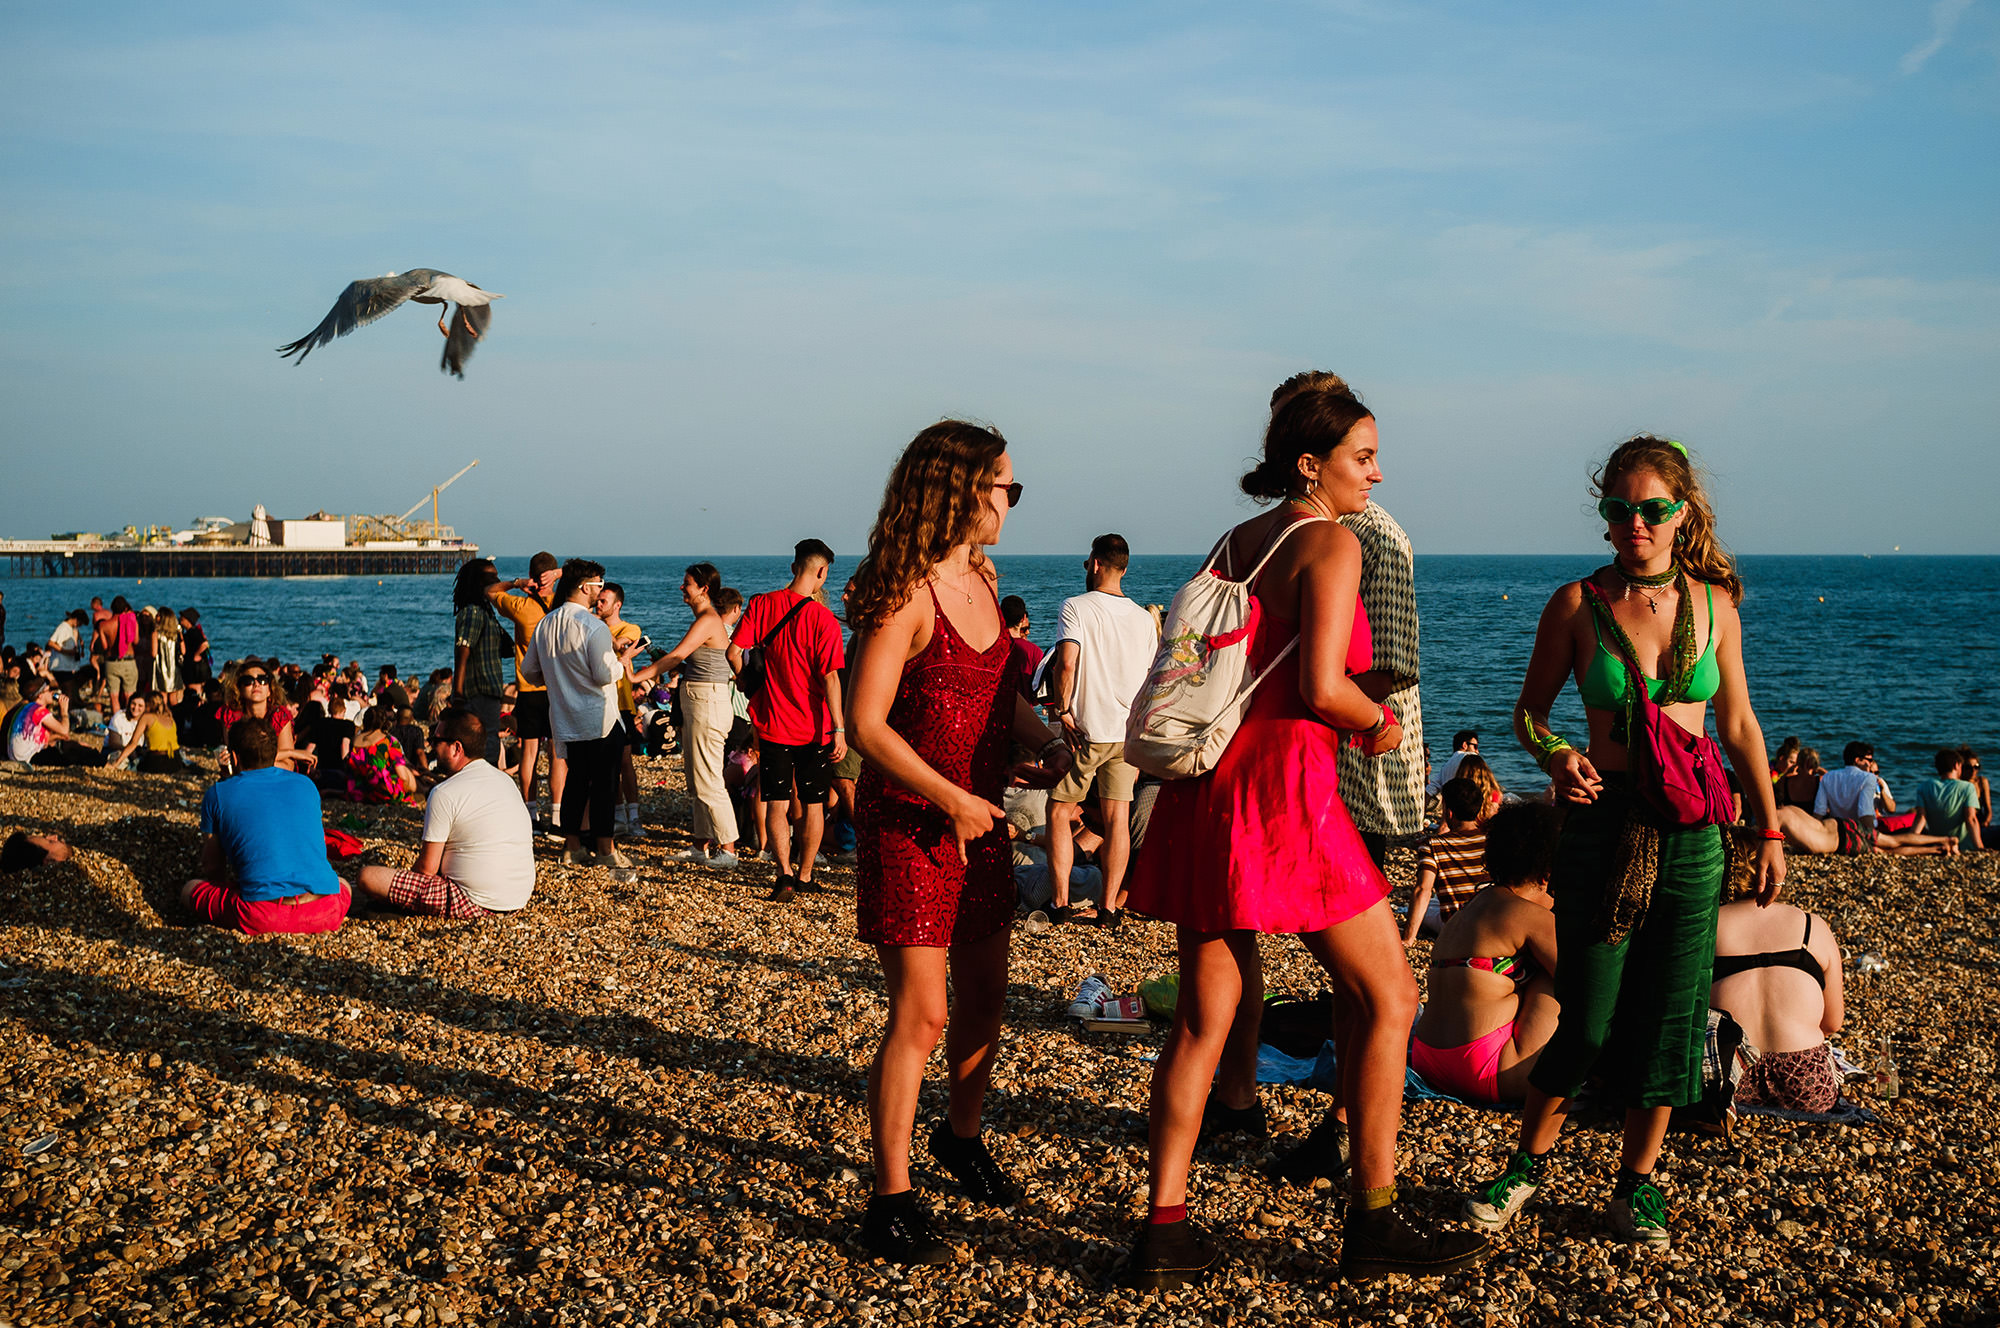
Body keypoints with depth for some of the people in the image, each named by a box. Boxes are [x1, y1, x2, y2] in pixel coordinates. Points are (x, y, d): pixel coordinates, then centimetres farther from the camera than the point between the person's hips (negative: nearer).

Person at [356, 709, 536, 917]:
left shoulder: (445, 794, -13)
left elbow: (427, 868, -9)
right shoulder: (507, 782, 10)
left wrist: (407, 882, 12)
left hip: (476, 903, -9)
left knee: (368, 877, -8)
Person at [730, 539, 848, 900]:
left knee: (776, 804, 7)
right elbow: (830, 678, -16)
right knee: (813, 804, 13)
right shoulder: (822, 618, -13)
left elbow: (733, 651, -6)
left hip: (772, 722, 2)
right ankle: (805, 875, 22)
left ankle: (784, 871, -8)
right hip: (814, 727, -2)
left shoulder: (761, 605, -3)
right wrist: (839, 729, -13)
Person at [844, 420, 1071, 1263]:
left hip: (978, 822, 8)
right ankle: (890, 1201, 1)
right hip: (907, 826, -8)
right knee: (921, 1013, -8)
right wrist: (951, 799, -24)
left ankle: (961, 1136, 40)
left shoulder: (980, 578, 9)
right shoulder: (906, 595, -18)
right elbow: (867, 726, -21)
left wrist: (1048, 741, -1)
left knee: (983, 997, 17)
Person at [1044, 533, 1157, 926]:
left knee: (1059, 812, 8)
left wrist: (1064, 710, -10)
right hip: (1129, 732, 5)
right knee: (1118, 819, 7)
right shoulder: (1144, 618, 9)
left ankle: (1061, 903, 6)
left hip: (1085, 731, -5)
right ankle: (1110, 907, 7)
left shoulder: (1077, 607, -7)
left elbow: (1066, 663, -21)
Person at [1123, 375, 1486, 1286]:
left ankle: (1163, 1230, 12)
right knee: (1386, 996, 6)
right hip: (1283, 786, -8)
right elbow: (1321, 689, -17)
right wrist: (1378, 723, 2)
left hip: (1204, 785, 8)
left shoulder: (1237, 542, 16)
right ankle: (1375, 1221, 11)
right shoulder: (1330, 542, -7)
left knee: (1205, 1012, 10)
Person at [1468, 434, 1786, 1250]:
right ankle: (1530, 1160, 20)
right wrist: (1555, 757, -15)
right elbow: (1530, 710, 6)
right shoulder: (1577, 605, -3)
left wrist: (1769, 828, 11)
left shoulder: (1713, 604, 5)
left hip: (1692, 831, 2)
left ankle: (1637, 1182, 20)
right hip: (1604, 822, -2)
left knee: (1668, 1014, 5)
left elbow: (1738, 725, 12)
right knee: (1587, 1018, -1)